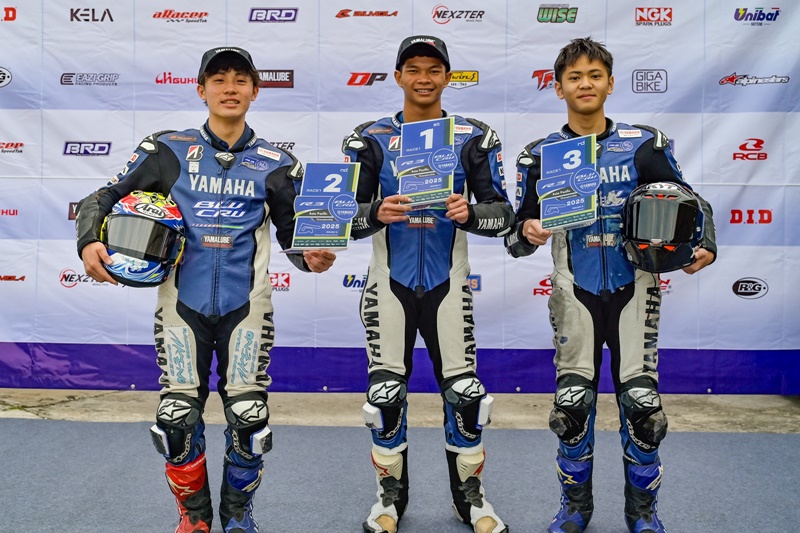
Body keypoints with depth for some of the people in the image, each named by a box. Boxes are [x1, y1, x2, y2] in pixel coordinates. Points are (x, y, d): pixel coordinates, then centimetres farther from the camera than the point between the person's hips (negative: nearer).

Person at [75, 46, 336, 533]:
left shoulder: (276, 164, 6)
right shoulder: (168, 151, 4)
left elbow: (294, 235, 11)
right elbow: (104, 198, 6)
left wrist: (312, 258, -10)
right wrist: (90, 241, -13)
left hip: (245, 305, 0)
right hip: (183, 302, 0)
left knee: (249, 416, -4)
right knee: (178, 418, -1)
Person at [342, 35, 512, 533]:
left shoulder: (475, 138, 0)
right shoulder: (369, 140, 0)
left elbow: (502, 214, -4)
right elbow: (348, 218, -3)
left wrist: (469, 214, -25)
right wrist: (376, 214, -24)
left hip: (448, 282, 0)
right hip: (391, 282, 0)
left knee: (465, 392, 2)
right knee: (386, 394, 4)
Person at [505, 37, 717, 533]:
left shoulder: (645, 144, 2)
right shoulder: (539, 155, 2)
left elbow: (690, 202, 6)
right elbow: (517, 238, 3)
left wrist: (704, 246, -12)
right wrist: (527, 233, -20)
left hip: (635, 290, 0)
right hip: (576, 293, 0)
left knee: (642, 402, -1)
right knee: (573, 405, 2)